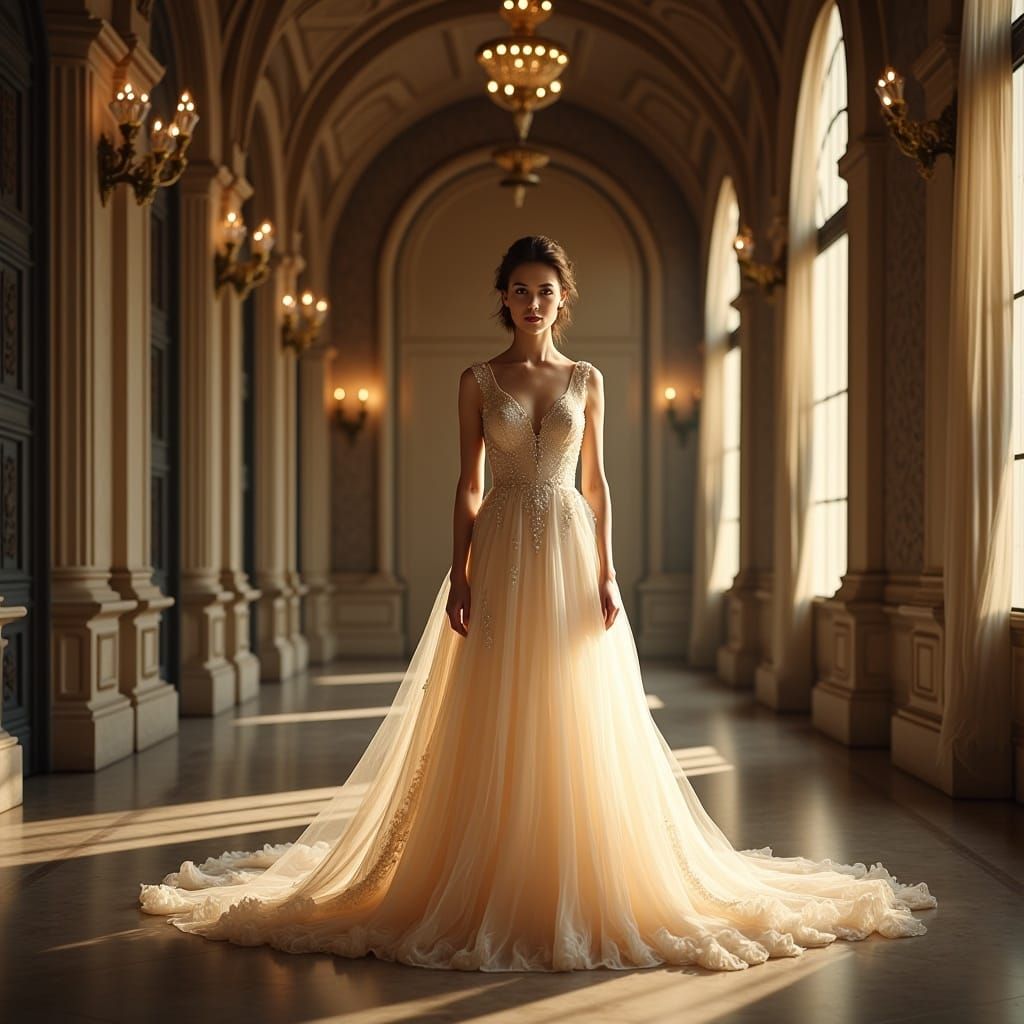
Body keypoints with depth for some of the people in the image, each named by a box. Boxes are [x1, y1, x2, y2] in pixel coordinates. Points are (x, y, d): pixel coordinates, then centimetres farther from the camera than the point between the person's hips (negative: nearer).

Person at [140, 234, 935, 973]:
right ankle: (493, 888, 8)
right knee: (495, 723, -1)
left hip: (569, 552, 1)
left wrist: (607, 574, -1)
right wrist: (458, 575, -6)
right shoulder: (479, 381, 5)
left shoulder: (586, 380, 9)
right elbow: (468, 484, 3)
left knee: (575, 722, 1)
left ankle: (578, 884, 12)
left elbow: (596, 482, 8)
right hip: (501, 553, -1)